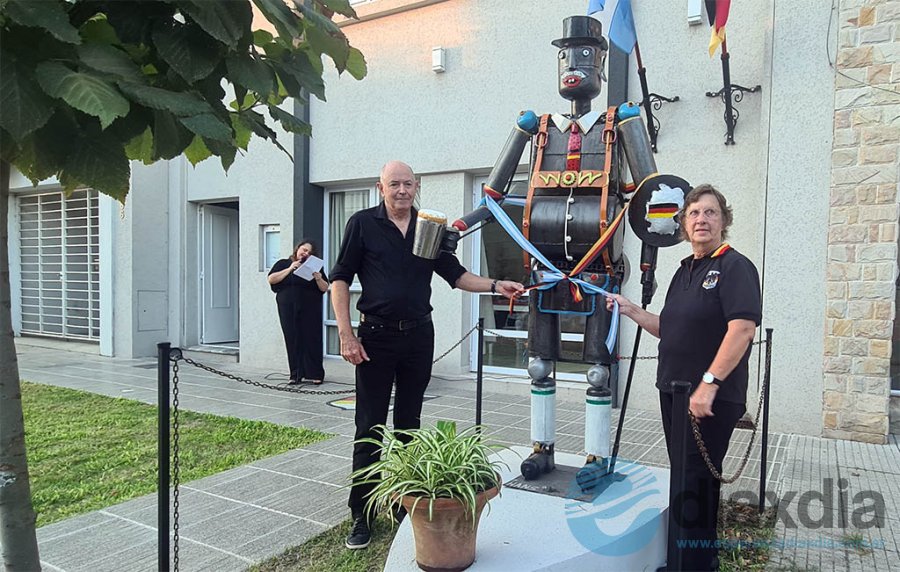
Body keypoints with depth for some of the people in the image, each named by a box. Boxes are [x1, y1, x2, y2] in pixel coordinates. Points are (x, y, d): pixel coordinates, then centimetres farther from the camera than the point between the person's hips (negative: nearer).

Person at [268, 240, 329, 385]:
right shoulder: (283, 264, 13)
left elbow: (324, 288, 9)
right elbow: (271, 279, -1)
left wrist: (319, 279, -12)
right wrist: (290, 269, -8)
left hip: (310, 310, 0)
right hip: (288, 309, 0)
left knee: (312, 339, -3)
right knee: (292, 340, 0)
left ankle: (315, 374, 2)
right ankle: (295, 375, 6)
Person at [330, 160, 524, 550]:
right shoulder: (363, 224, -2)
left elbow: (455, 274, 10)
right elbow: (341, 279, -2)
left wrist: (495, 285, -6)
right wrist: (346, 334, -10)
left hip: (418, 335, 3)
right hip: (376, 336, -3)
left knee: (409, 424, 12)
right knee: (369, 428, 1)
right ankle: (361, 514, 13)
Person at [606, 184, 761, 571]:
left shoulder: (735, 266, -10)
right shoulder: (685, 270, 15)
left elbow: (742, 329, -22)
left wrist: (709, 384, -26)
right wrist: (631, 311, 9)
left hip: (713, 399, -8)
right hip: (673, 393, 8)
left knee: (695, 486, -2)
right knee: (685, 480, 17)